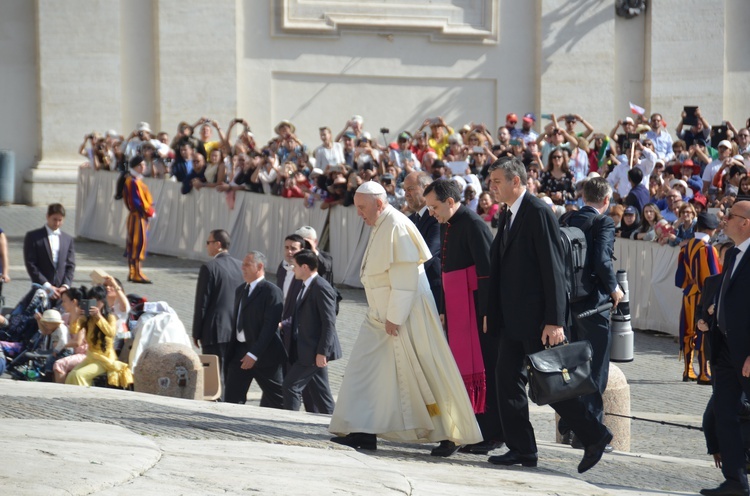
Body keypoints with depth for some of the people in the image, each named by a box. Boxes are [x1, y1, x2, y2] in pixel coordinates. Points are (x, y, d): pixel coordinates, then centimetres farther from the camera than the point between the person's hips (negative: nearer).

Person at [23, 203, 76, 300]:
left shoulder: (68, 239, 14)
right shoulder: (32, 237, 3)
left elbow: (71, 265, 11)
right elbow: (30, 264, -4)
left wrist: (65, 286, -6)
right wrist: (47, 286, -12)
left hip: (61, 291, 3)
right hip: (41, 290, -3)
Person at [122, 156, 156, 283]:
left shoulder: (138, 181, 14)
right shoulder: (133, 182, -16)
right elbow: (136, 202, -21)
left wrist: (150, 210, 5)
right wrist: (150, 212, -14)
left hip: (142, 217, 10)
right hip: (137, 217, -10)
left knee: (134, 245, 13)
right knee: (138, 244, -7)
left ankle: (133, 273, 18)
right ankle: (136, 274, -6)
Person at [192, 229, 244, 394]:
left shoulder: (209, 268, -12)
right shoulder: (241, 267, 6)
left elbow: (202, 303, -11)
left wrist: (197, 333, -3)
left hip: (216, 330, -6)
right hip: (237, 330, 6)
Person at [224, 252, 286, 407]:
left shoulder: (271, 292, -13)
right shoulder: (240, 290, 15)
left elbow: (270, 326, -20)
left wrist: (254, 354, -24)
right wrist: (230, 351, 14)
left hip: (264, 354, -7)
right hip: (239, 352, 7)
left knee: (275, 398, 4)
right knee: (232, 397, -1)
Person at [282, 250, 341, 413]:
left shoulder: (321, 288, -16)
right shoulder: (306, 287, 15)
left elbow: (329, 323, -20)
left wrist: (322, 352, -23)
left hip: (315, 350, -10)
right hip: (308, 350, 10)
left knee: (291, 386, -9)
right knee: (320, 392, 11)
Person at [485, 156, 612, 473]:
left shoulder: (539, 213, -14)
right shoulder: (508, 216, 14)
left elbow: (553, 268, -18)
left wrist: (554, 321, -21)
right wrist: (491, 313, 15)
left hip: (536, 317, -9)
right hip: (512, 317, 9)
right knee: (508, 379, 7)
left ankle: (594, 435, 7)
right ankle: (522, 449, 13)